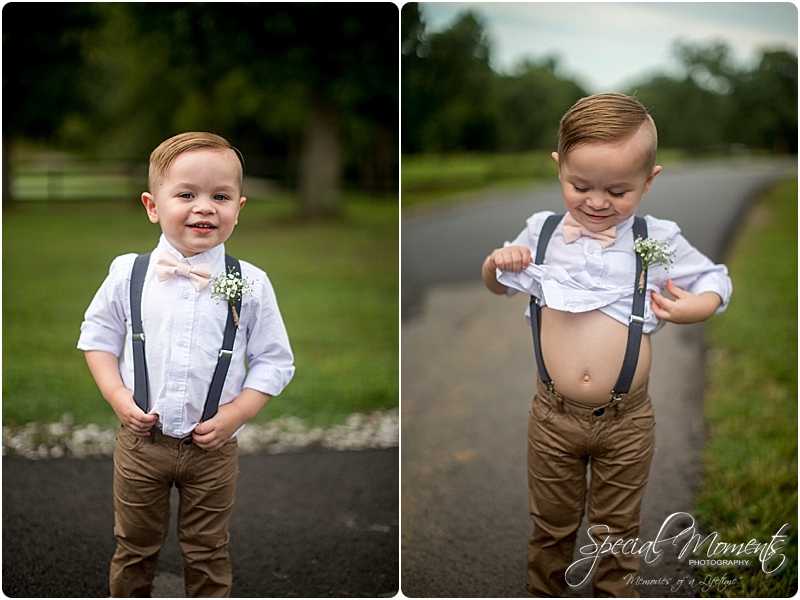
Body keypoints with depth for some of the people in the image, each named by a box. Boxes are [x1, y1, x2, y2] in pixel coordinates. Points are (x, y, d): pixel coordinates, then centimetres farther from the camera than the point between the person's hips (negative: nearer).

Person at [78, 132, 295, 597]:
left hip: (214, 448, -1)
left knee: (207, 554, 17)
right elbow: (98, 336, 5)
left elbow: (274, 360, -3)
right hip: (141, 440, 1)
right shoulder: (128, 274, -7)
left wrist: (237, 412, -14)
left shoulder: (251, 285, -9)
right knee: (135, 546, 20)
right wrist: (117, 395, -9)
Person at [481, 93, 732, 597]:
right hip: (554, 417, 1)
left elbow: (716, 279, 5)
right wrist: (498, 262, -10)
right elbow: (499, 285, 13)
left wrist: (696, 307, -17)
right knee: (551, 523, 19)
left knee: (617, 529, 17)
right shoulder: (543, 231, -3)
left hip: (626, 422, -1)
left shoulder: (659, 241, -8)